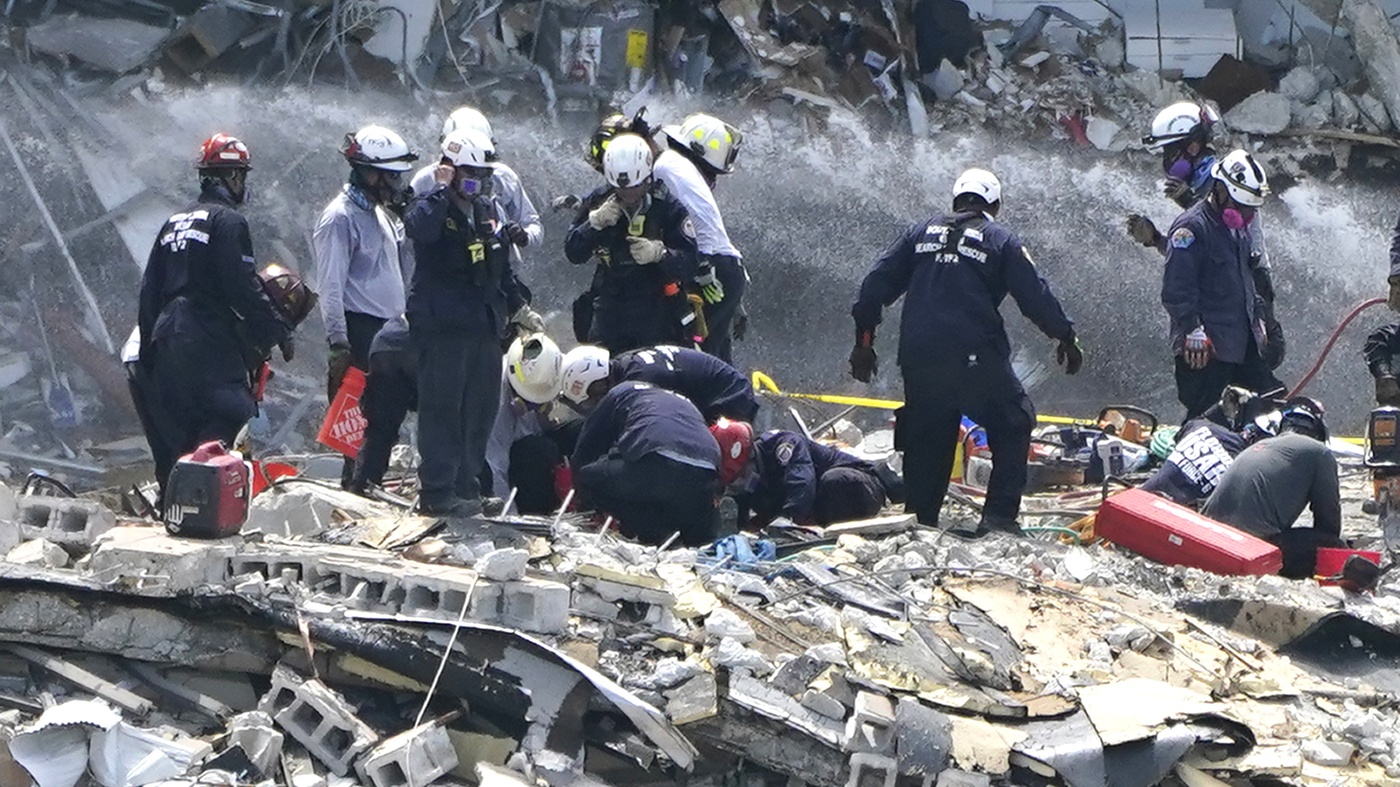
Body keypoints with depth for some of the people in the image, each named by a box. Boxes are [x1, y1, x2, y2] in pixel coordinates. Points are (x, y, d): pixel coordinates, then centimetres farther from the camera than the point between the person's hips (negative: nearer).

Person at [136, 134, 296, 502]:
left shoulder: (175, 221, 18)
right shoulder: (228, 220, -7)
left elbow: (149, 289, 19)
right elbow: (243, 287, -14)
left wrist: (149, 342, 22)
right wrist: (279, 330, -7)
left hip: (166, 337, 9)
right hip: (210, 342, -9)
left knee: (173, 429, 12)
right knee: (229, 415, -12)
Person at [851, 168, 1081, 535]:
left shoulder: (922, 233, 16)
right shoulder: (1001, 240, 6)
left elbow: (877, 284, 12)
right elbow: (1036, 296, 3)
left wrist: (864, 340, 17)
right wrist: (1066, 337, 17)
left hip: (918, 357, 4)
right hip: (975, 357, -4)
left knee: (926, 437, 15)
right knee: (1013, 425, 9)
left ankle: (920, 518, 15)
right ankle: (999, 515, -1)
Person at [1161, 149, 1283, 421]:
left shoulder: (1239, 226, 17)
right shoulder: (1191, 227, -13)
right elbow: (1177, 289, -18)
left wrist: (1257, 317, 28)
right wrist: (1193, 330, -22)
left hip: (1242, 343, 9)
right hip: (1206, 348, -9)